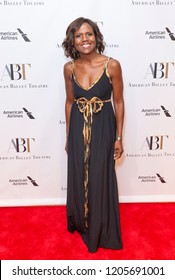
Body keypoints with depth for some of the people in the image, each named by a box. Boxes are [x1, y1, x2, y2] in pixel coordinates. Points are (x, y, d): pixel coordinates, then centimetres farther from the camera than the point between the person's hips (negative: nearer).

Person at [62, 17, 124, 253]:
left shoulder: (112, 65, -11)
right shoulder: (69, 68, -2)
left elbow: (118, 102, -4)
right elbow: (70, 102, 7)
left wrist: (119, 137, -4)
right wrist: (68, 136, 10)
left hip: (103, 129, -2)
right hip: (78, 130, 3)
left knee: (101, 180, 9)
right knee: (79, 179, 15)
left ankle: (101, 230, 35)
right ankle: (81, 222, 44)